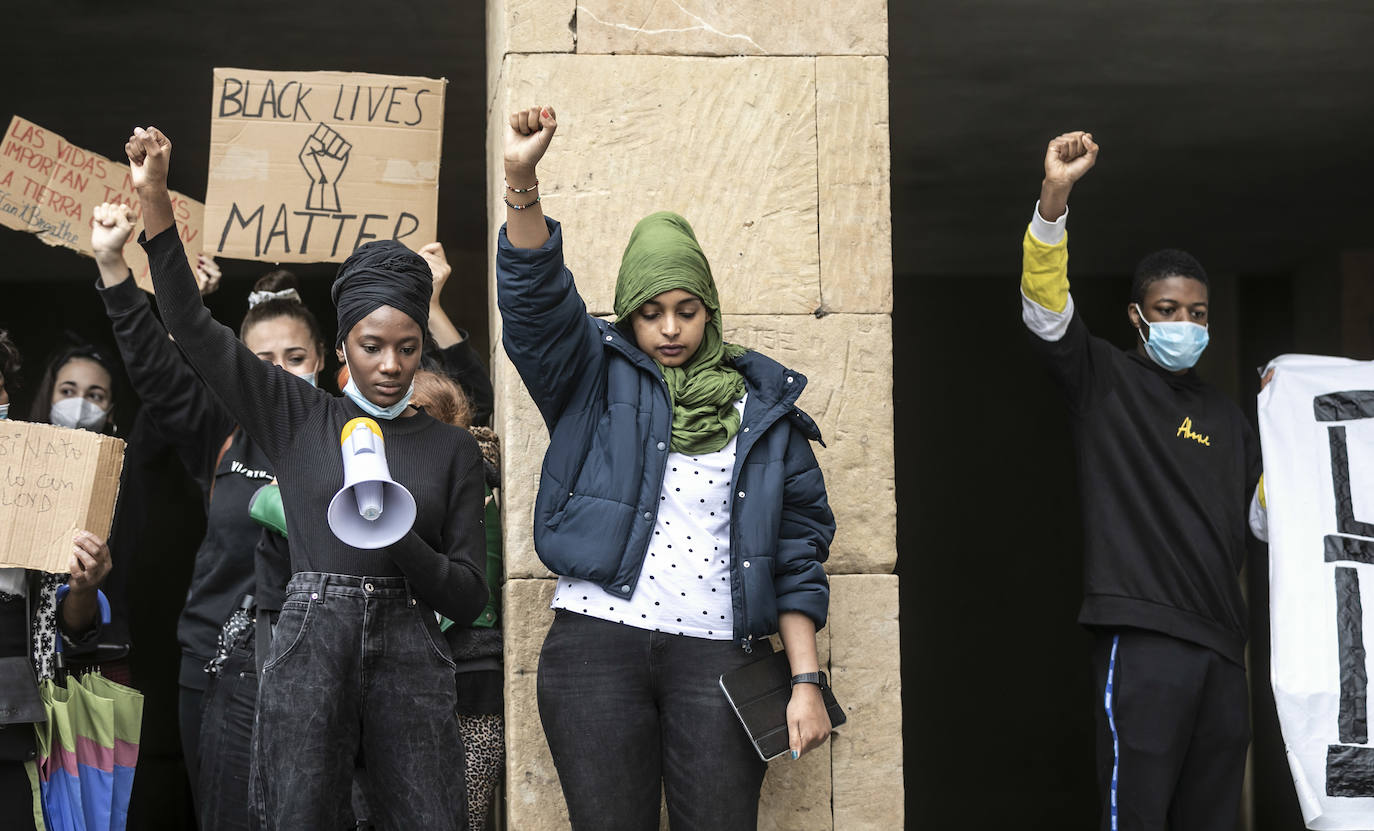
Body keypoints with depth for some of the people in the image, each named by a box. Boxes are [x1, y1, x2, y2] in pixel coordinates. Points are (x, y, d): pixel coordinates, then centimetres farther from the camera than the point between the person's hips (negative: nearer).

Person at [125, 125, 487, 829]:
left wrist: (400, 538, -11)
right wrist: (154, 199, -7)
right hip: (309, 646, 0)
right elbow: (194, 329, 2)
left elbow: (468, 596, 7)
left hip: (409, 659, 1)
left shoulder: (450, 448, 10)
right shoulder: (299, 418, 9)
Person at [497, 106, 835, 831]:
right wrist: (521, 180, -22)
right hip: (595, 650, 0)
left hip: (720, 655, 1)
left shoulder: (764, 409, 12)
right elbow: (537, 298, -7)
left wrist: (806, 680, 3)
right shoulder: (598, 382, 11)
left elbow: (798, 552, 11)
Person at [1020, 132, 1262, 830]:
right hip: (1141, 634, -6)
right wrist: (1054, 197, -24)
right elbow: (1044, 303, -10)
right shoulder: (1104, 380, 6)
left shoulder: (1225, 418, 23)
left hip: (1221, 642, 6)